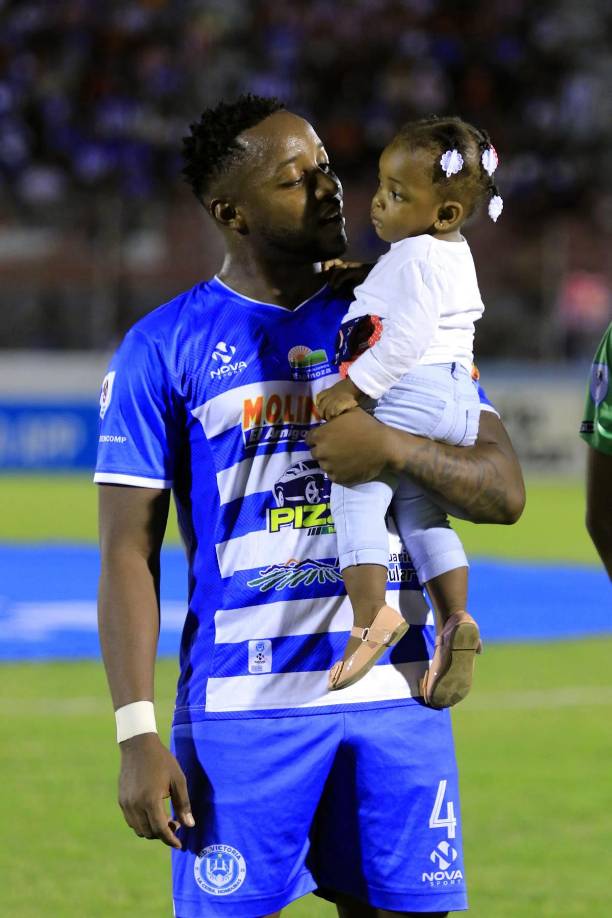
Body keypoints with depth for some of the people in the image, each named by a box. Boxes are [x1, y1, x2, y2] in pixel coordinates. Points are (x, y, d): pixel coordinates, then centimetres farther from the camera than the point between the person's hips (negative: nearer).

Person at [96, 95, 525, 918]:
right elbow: (129, 553, -2)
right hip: (241, 701, -3)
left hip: (397, 693, 3)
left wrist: (393, 447, -16)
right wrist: (137, 733, -11)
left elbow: (503, 492, 4)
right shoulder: (164, 348, 1)